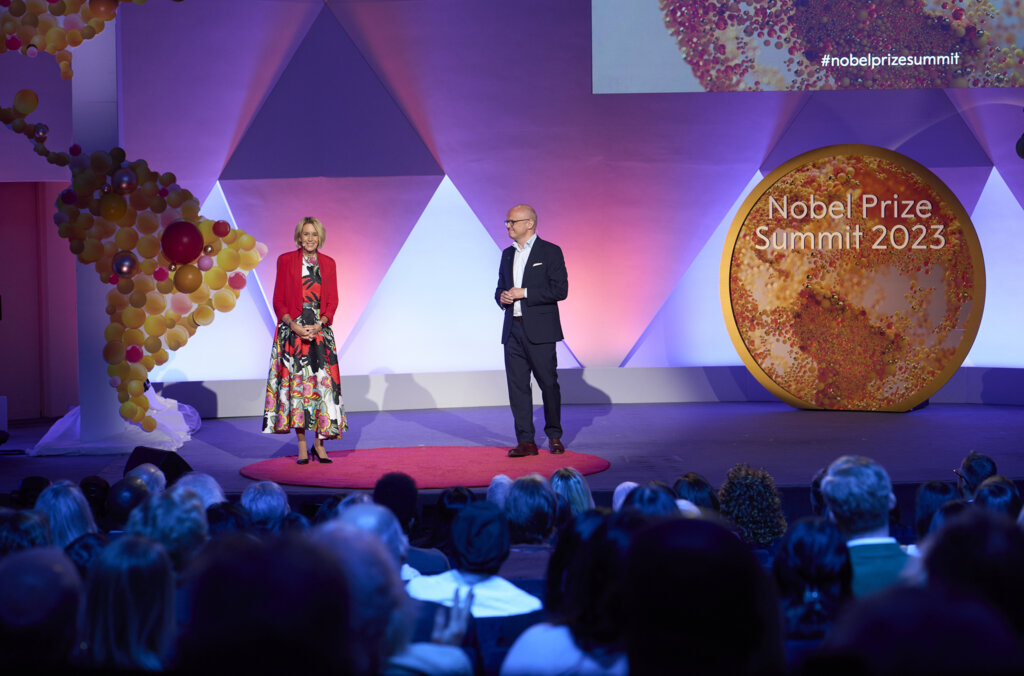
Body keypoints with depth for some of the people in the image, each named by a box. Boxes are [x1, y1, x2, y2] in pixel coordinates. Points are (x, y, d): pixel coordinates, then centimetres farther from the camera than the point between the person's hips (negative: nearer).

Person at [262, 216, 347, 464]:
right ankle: (302, 446, 1)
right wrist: (294, 325, -13)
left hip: (320, 330, 2)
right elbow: (278, 301, 1)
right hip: (293, 330, -2)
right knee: (296, 382, -3)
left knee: (323, 383, -4)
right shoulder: (286, 260, 2)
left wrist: (319, 325, -10)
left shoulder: (328, 263, 9)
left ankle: (320, 443, 5)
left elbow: (332, 301, 7)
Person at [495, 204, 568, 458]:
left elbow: (560, 289, -10)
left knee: (548, 383, 0)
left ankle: (554, 436, 16)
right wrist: (502, 297, 0)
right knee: (517, 386, 1)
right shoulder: (507, 254, 16)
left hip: (540, 330, -5)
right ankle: (526, 441, 3)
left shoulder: (550, 252, -3)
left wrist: (524, 293, -14)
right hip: (513, 330, 6)